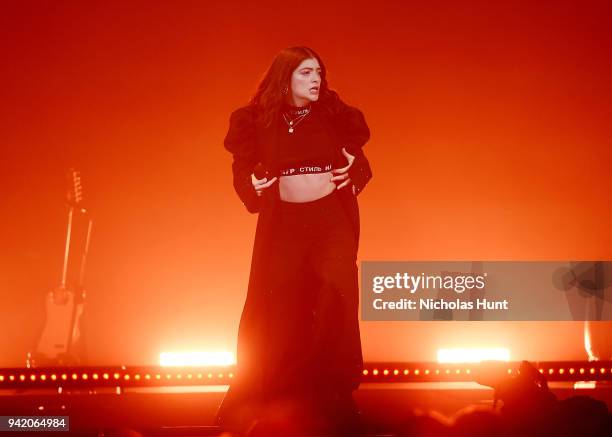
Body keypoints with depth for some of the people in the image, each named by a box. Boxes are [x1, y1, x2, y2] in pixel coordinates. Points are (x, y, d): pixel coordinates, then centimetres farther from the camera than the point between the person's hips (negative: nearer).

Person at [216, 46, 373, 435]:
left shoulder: (336, 114, -1)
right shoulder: (259, 119, -1)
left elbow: (360, 163, 5)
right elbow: (243, 167, 5)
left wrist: (353, 173, -17)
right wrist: (252, 186, -15)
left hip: (332, 217, 0)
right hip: (283, 222, 0)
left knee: (335, 300, -8)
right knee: (275, 308, 3)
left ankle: (335, 399, 3)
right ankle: (257, 403, 16)